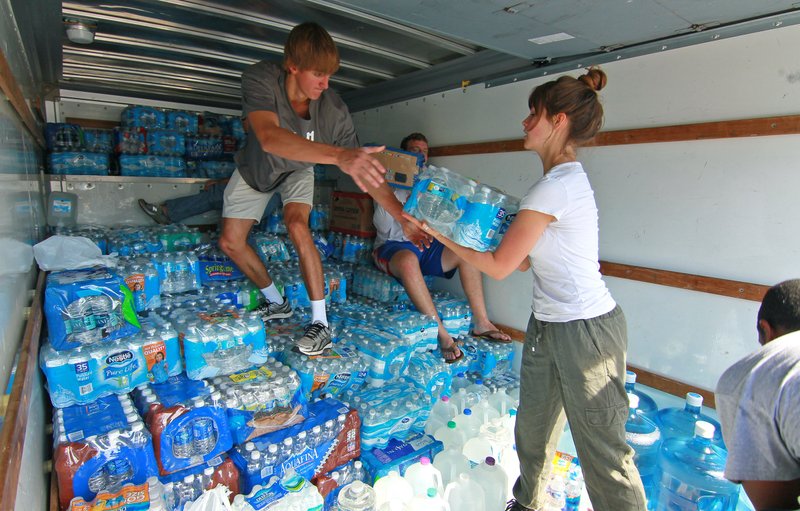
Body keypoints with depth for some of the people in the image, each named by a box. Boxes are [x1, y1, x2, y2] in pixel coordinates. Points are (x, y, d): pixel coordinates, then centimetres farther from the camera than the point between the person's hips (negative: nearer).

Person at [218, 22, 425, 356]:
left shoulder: (334, 111, -32)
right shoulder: (258, 79, -36)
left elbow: (366, 171, -27)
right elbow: (270, 138, -55)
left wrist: (403, 218, -33)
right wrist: (338, 155, -69)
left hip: (297, 170, -1)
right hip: (255, 167, 2)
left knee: (296, 223, -29)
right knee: (230, 241, 0)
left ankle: (321, 322, -21)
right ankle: (277, 303, 20)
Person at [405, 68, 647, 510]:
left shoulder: (556, 185, -20)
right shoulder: (569, 178, 10)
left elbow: (500, 266, -16)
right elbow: (526, 259, 12)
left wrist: (443, 235, -5)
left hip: (585, 331, -10)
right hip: (548, 325, 10)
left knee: (604, 452, 6)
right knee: (531, 433, 23)